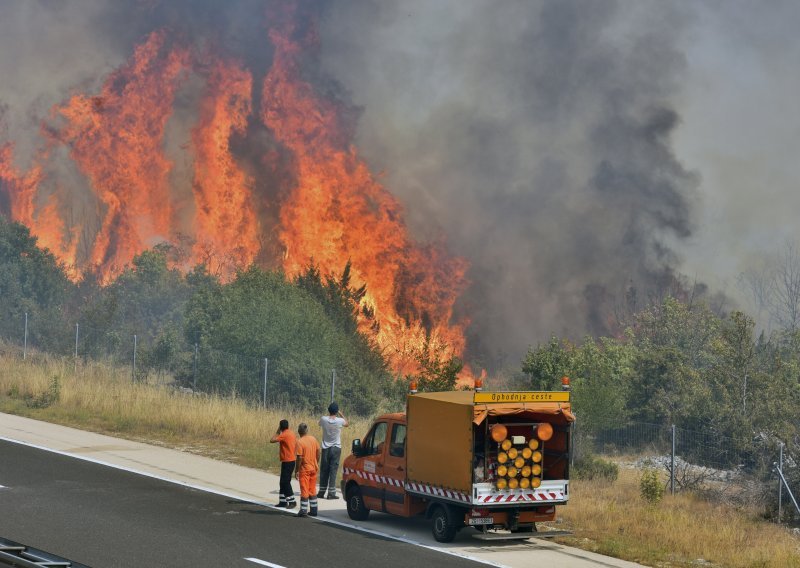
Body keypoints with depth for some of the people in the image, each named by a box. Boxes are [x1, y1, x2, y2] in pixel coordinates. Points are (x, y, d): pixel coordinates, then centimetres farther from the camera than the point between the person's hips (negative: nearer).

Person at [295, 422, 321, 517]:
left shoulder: (299, 442, -17)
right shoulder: (313, 439, 1)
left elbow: (299, 457, -19)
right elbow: (318, 452, 7)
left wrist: (297, 470, -10)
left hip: (304, 469, -6)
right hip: (313, 468, 6)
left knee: (304, 491, 0)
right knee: (312, 490, 13)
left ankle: (303, 510, 0)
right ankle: (313, 510, 16)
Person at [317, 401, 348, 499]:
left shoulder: (324, 419, -8)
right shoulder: (340, 421, -12)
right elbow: (347, 424, 11)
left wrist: (329, 414, 20)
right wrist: (341, 415, 18)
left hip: (326, 448, 2)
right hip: (336, 448, -2)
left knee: (324, 470, 10)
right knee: (333, 470, -1)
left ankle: (321, 492, 16)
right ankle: (331, 493, -5)